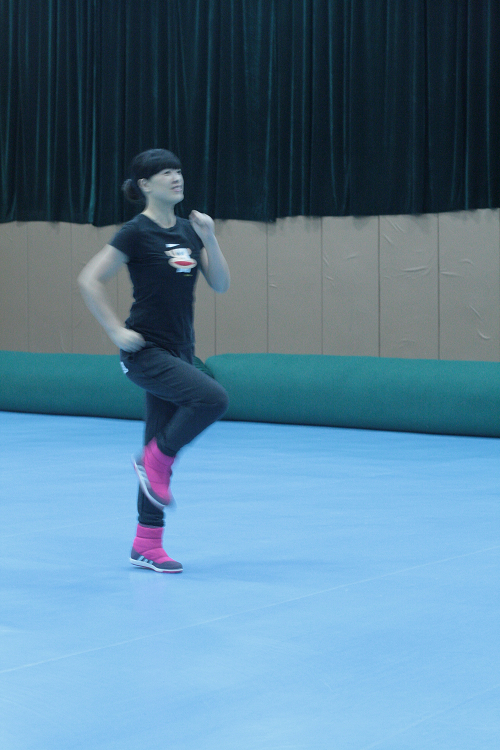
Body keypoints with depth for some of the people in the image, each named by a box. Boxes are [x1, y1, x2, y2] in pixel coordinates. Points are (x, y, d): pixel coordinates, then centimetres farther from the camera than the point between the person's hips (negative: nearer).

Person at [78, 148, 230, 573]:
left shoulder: (188, 230, 10)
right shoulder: (137, 233, -10)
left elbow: (221, 284, 8)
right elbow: (90, 281, -11)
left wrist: (210, 238, -5)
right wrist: (117, 331, -14)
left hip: (179, 353, 7)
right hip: (147, 352, -7)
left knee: (163, 452, 7)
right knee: (212, 398, -27)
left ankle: (147, 546, 14)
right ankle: (154, 461, -6)